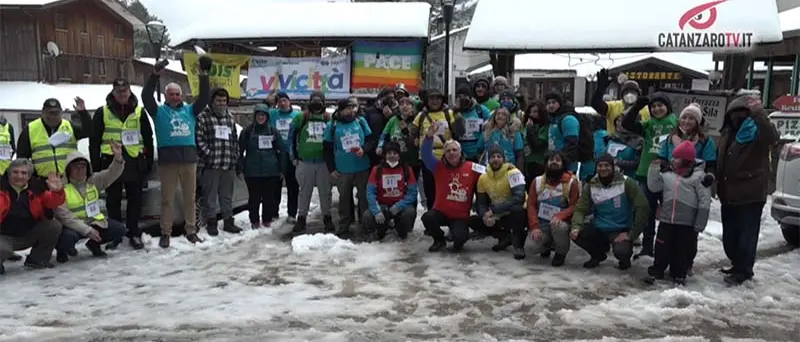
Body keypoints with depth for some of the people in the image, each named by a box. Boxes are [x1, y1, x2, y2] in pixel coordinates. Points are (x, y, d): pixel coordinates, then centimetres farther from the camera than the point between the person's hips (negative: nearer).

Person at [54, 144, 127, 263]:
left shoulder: (94, 180, 0)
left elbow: (111, 174, -13)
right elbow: (64, 216, -20)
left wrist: (118, 157, -35)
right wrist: (87, 230, -24)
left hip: (94, 222, 5)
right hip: (72, 226, -5)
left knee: (119, 229, -11)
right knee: (68, 237, -37)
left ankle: (94, 244, 16)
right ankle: (61, 250, 2)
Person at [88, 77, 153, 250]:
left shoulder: (139, 112, 6)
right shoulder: (102, 113, 4)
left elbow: (148, 139, 8)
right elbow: (94, 141, 5)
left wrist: (149, 163, 4)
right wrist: (96, 166, 1)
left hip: (134, 162, 0)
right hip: (111, 162, 0)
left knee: (135, 199, 5)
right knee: (113, 200, 7)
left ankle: (134, 234, 14)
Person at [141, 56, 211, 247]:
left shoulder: (190, 110, 13)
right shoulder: (159, 112, 7)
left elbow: (203, 98, 3)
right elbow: (146, 97, -7)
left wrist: (204, 77, -8)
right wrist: (155, 76, -16)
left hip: (189, 159, 2)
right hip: (167, 161, -2)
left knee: (189, 198, 9)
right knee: (167, 199, 4)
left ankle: (191, 231, 18)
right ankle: (165, 233, 11)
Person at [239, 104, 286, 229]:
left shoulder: (273, 131, 6)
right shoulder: (247, 131, 3)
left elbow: (282, 150, 9)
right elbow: (240, 151, 3)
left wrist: (282, 168, 5)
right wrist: (240, 168, -3)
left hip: (271, 171, 1)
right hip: (252, 171, -1)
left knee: (269, 197, 5)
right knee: (254, 197, 2)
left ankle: (267, 219, 19)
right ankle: (254, 221, 15)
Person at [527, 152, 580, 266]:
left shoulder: (572, 182, -6)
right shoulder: (537, 181, 3)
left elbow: (574, 205, -10)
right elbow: (531, 205, 0)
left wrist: (559, 216, -28)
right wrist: (535, 226, -13)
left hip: (561, 222, -2)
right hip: (542, 223, 2)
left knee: (558, 226, -37)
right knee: (537, 247, -21)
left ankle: (561, 253, -5)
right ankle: (548, 245, 19)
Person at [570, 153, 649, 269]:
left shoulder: (626, 183, -11)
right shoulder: (591, 186, 0)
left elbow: (642, 208, -14)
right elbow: (581, 209, -3)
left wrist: (631, 234, -17)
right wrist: (576, 227, -23)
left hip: (621, 230, -4)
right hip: (599, 229, 4)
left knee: (621, 252, -33)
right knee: (576, 234, -22)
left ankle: (625, 258, 9)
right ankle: (598, 254, 10)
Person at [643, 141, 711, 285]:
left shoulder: (698, 175, -9)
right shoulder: (667, 173, 5)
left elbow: (704, 201, -9)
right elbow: (653, 187, 4)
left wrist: (699, 225, -10)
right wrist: (654, 168, -4)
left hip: (687, 223, -3)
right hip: (666, 219, 3)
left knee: (683, 250, 9)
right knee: (662, 248, 9)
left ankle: (679, 275, 25)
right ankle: (655, 272, 21)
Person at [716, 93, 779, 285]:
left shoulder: (758, 131, -10)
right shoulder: (728, 133, 12)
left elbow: (772, 137, -34)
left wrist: (759, 114, -41)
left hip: (750, 194, -8)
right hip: (729, 194, 8)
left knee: (746, 235, 0)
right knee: (729, 235, 16)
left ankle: (743, 271, 10)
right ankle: (738, 265, 33)